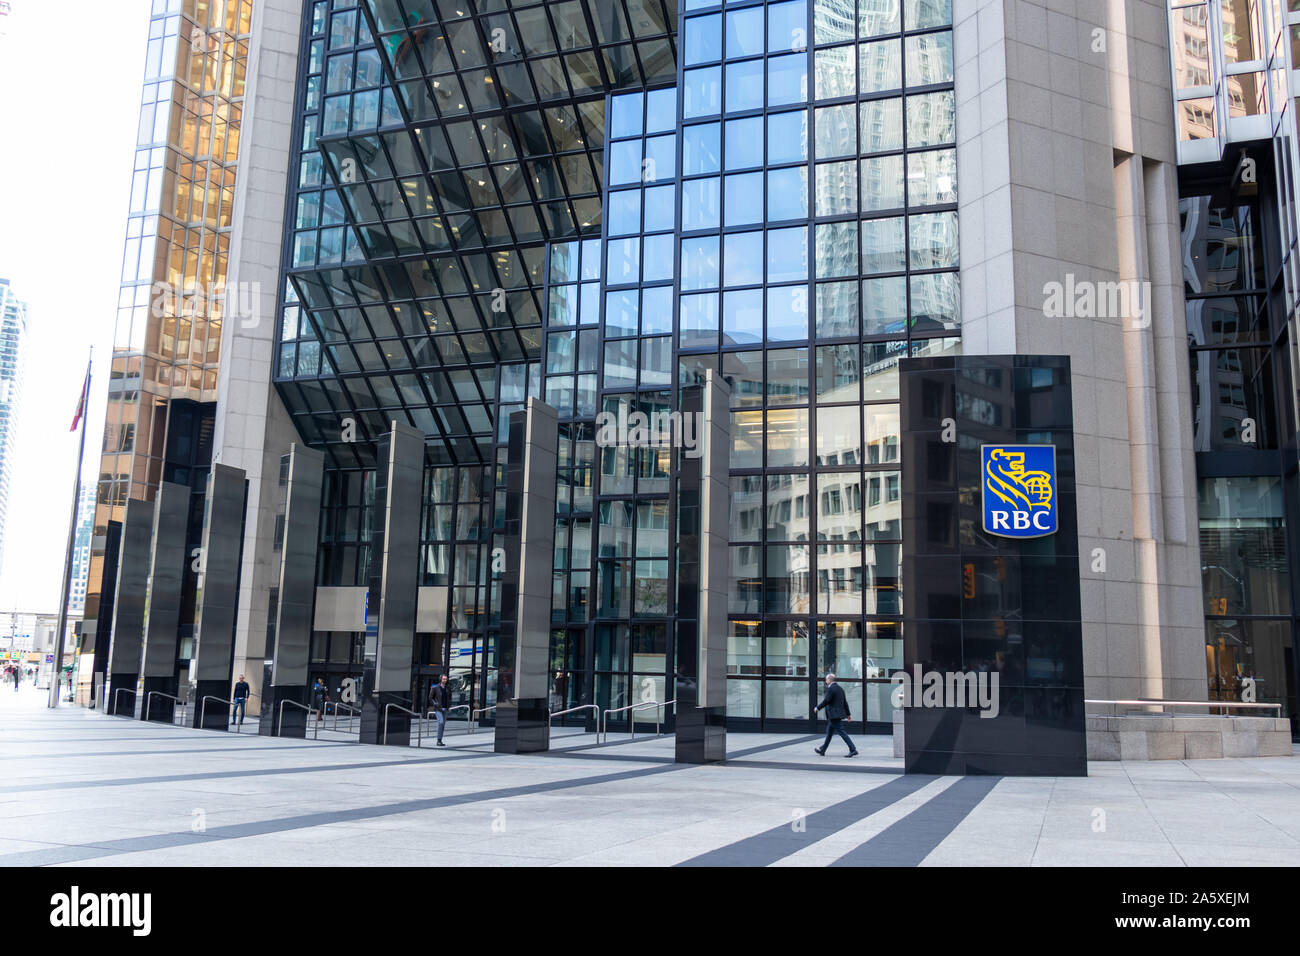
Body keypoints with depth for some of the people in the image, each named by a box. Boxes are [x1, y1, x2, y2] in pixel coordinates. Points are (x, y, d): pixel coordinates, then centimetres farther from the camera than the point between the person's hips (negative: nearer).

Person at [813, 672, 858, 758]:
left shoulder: (830, 689, -15)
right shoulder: (840, 688, 13)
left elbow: (826, 701, -18)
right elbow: (845, 702, 16)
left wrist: (818, 708, -4)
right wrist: (848, 714, 20)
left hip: (834, 715, -10)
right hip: (838, 714, 10)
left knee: (841, 732, -9)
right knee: (829, 732, 16)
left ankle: (853, 750, -11)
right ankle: (822, 750, 25)